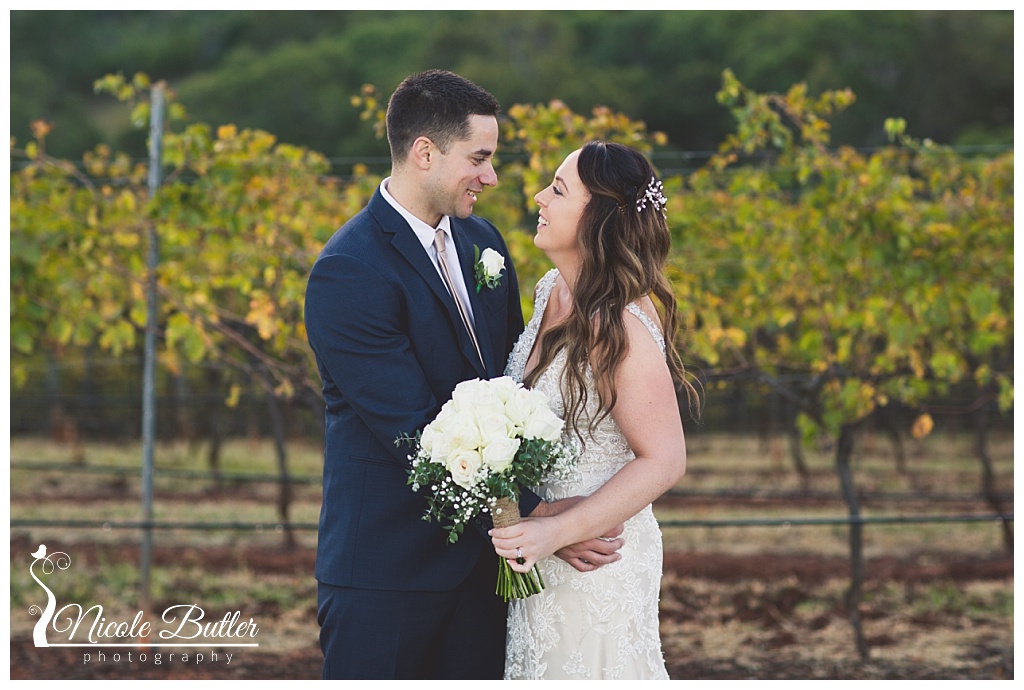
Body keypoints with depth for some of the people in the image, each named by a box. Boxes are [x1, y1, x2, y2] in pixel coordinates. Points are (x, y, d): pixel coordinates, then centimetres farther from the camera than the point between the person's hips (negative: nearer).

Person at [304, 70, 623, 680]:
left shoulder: (482, 241, 9)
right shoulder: (348, 274, -17)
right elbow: (415, 433, -21)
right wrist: (532, 515, -22)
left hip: (480, 556, 7)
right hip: (387, 570, -7)